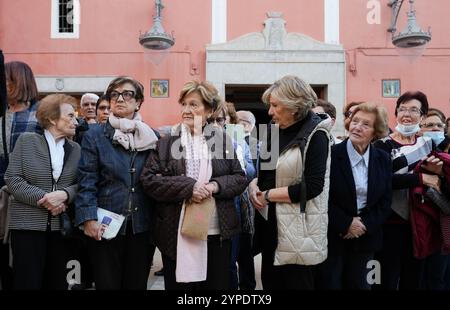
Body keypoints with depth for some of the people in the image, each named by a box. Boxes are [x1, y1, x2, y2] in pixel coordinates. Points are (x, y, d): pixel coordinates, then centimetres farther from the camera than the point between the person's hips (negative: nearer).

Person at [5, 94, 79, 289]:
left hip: (61, 226, 3)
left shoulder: (75, 149, 9)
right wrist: (43, 198, -15)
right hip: (28, 225, -3)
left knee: (57, 282, 10)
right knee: (27, 282, 0)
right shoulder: (26, 141, 1)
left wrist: (64, 194, -17)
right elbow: (12, 178, -6)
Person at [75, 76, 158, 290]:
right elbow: (87, 182, -5)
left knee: (137, 284, 12)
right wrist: (89, 218, -15)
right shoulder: (94, 136, 2)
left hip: (142, 226, 2)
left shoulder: (151, 137, 8)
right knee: (108, 283, 7)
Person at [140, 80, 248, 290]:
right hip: (176, 235, -1)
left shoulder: (222, 139, 6)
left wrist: (216, 186, -14)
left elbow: (240, 179, 6)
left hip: (217, 233, 1)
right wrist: (188, 187, -17)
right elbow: (148, 180, -6)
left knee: (217, 284, 11)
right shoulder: (165, 141, 2)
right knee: (178, 284, 10)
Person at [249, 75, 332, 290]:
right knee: (270, 283, 16)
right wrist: (254, 184, -4)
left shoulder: (315, 135, -12)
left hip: (298, 230, -7)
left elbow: (312, 187, -20)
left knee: (296, 283, 5)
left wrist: (268, 194, -14)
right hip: (271, 225, 7)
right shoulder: (274, 132, 10)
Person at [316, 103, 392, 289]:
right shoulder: (331, 154, -10)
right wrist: (346, 224, -14)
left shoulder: (383, 160, 4)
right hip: (332, 236, -3)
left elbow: (385, 201, 3)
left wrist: (365, 225, -9)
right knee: (329, 283, 5)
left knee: (359, 284, 14)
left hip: (365, 237, 4)